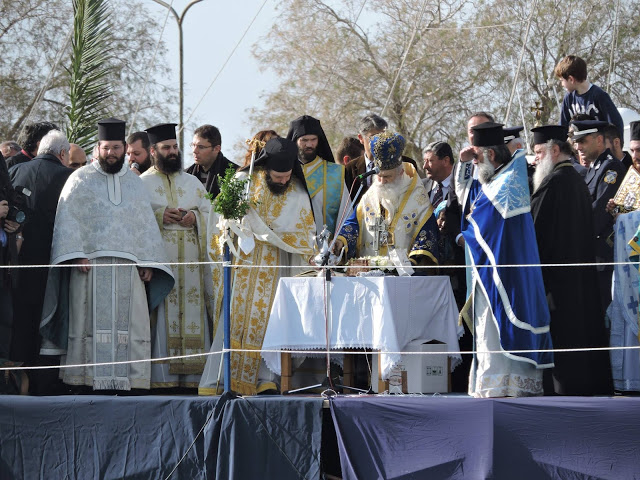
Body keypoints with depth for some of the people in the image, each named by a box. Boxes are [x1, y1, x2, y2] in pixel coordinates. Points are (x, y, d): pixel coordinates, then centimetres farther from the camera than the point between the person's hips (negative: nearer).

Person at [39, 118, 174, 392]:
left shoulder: (134, 183, 19)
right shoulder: (81, 179, 7)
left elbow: (146, 224, 18)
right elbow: (67, 218, -1)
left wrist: (147, 262, 6)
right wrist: (76, 254, -13)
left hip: (128, 265, 3)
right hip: (90, 263, -3)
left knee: (131, 324, -3)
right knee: (90, 322, -6)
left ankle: (130, 379, -2)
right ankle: (86, 379, -5)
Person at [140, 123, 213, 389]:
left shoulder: (193, 182, 20)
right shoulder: (142, 183, 8)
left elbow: (209, 212, 15)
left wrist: (195, 217, -6)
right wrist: (159, 216, -13)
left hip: (190, 260, 4)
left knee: (193, 316, -1)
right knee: (161, 316, -8)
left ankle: (191, 375, 0)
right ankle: (161, 375, -8)